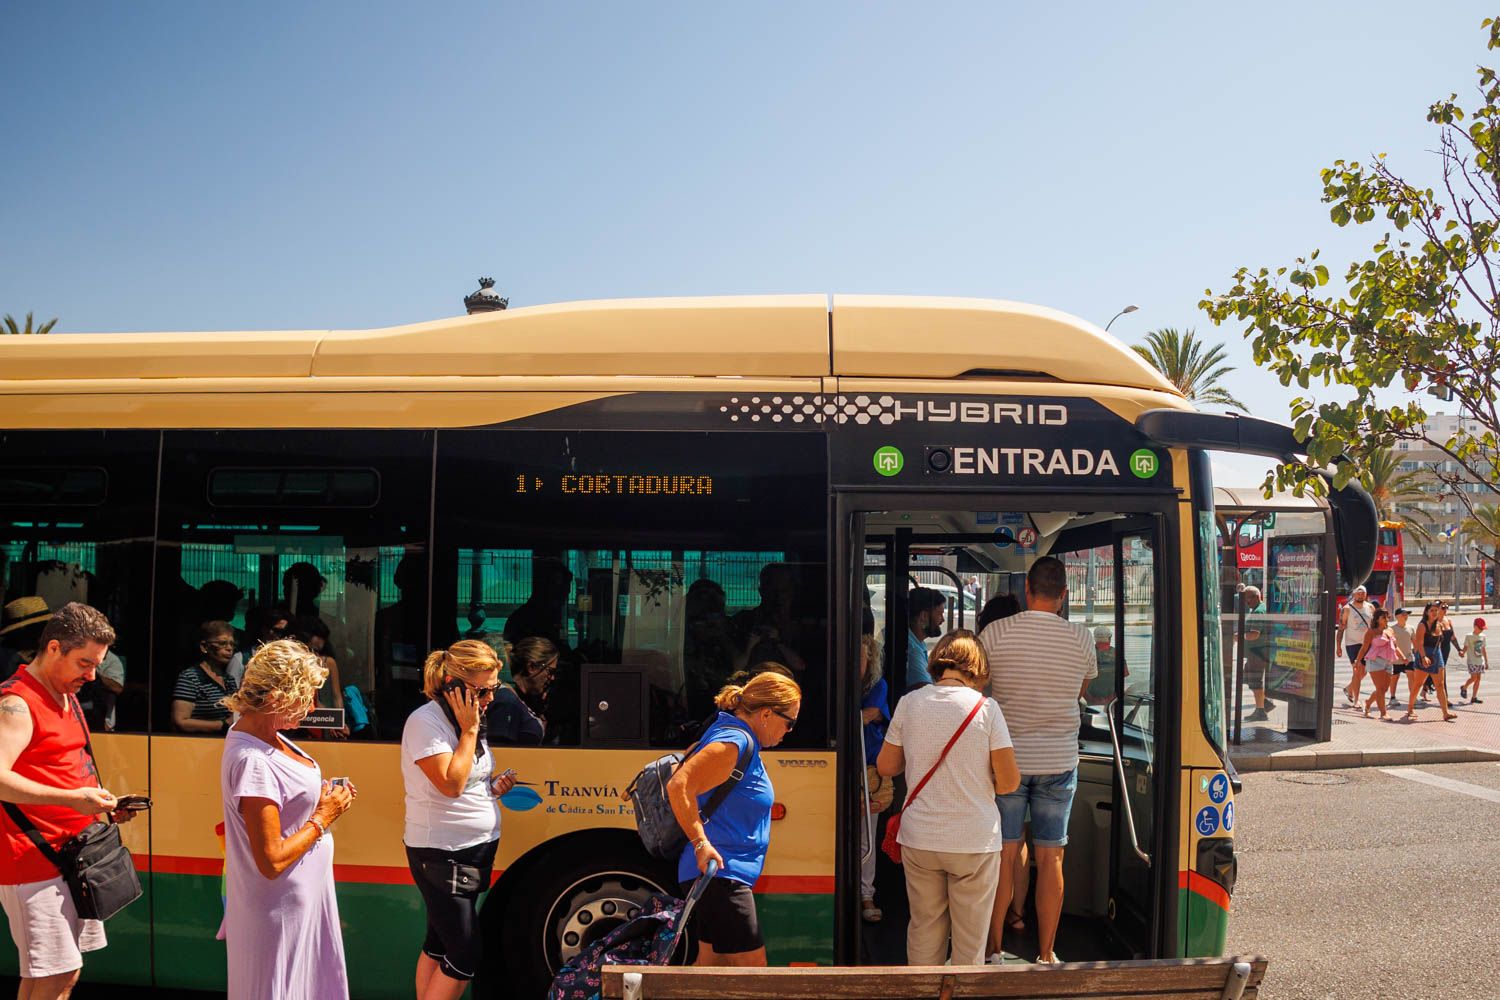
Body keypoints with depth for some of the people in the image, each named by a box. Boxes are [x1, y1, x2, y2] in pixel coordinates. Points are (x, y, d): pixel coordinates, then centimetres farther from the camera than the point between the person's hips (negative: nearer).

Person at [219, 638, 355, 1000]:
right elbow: (272, 861, -26)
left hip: (302, 896, 9)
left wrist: (325, 797, 1)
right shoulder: (252, 761, -27)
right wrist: (323, 817, -15)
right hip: (280, 911, -9)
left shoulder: (259, 730, 1)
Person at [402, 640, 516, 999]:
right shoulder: (425, 722, -17)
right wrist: (469, 731, -19)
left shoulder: (468, 719, 9)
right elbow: (450, 784, -25)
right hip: (442, 854, -9)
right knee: (466, 955, -7)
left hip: (477, 849, 9)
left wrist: (495, 786, 2)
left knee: (438, 944, 15)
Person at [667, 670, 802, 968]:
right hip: (720, 874, -11)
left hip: (722, 876, 11)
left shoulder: (742, 740, 13)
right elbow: (678, 786, -30)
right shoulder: (734, 742, -19)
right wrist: (701, 844, -31)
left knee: (712, 964, 16)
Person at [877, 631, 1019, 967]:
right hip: (975, 841, -2)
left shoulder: (909, 703, -3)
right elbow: (1009, 782, -9)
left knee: (924, 929, 16)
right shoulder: (985, 707, -9)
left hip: (919, 839, 2)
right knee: (970, 939, 11)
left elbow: (886, 766, 6)